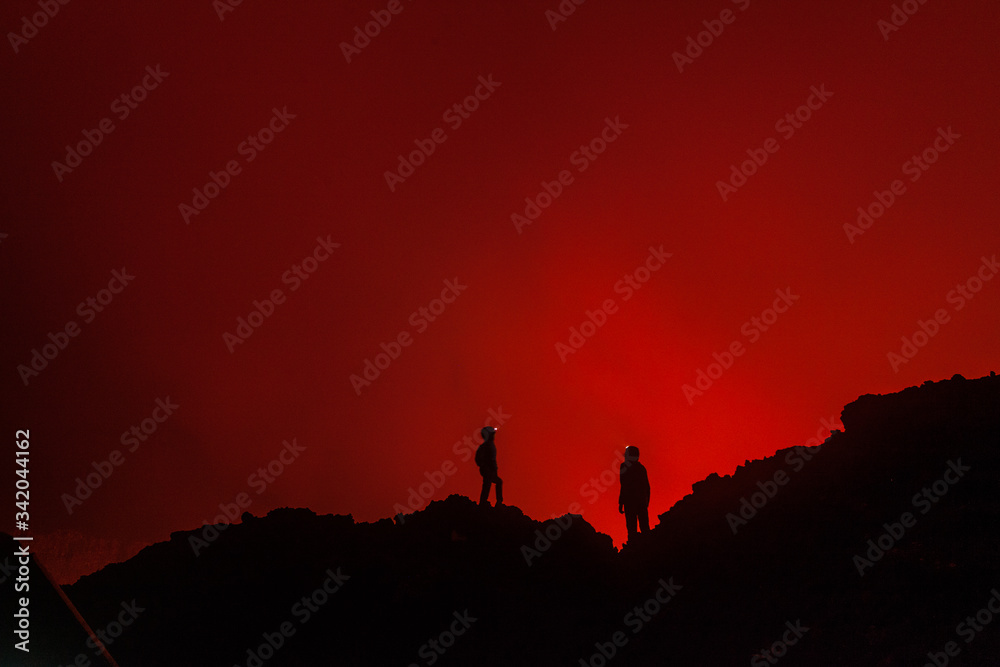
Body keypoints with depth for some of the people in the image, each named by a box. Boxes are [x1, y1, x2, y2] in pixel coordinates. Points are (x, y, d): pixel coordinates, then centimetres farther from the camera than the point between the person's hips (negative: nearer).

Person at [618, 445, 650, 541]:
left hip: (630, 501, -6)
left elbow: (624, 486, -13)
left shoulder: (625, 466, -8)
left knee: (631, 528, -4)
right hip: (642, 501, 6)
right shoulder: (641, 467, 11)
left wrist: (620, 503, -11)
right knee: (645, 527, 12)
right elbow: (647, 486, 13)